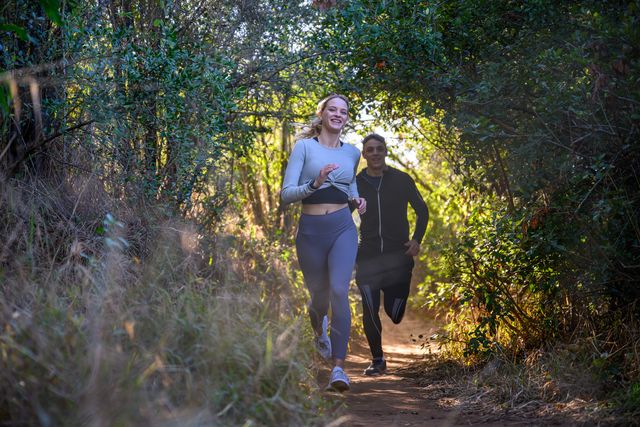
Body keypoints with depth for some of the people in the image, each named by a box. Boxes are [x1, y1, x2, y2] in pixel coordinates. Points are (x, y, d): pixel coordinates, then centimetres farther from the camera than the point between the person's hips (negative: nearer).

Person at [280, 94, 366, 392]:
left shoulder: (351, 153, 10)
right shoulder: (304, 147, -1)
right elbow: (286, 194, -7)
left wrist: (356, 201, 9)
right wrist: (315, 183, -24)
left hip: (343, 227, 1)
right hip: (311, 230, -1)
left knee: (339, 291, -19)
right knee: (319, 294, 12)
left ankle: (339, 367, -19)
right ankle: (319, 330, 51)